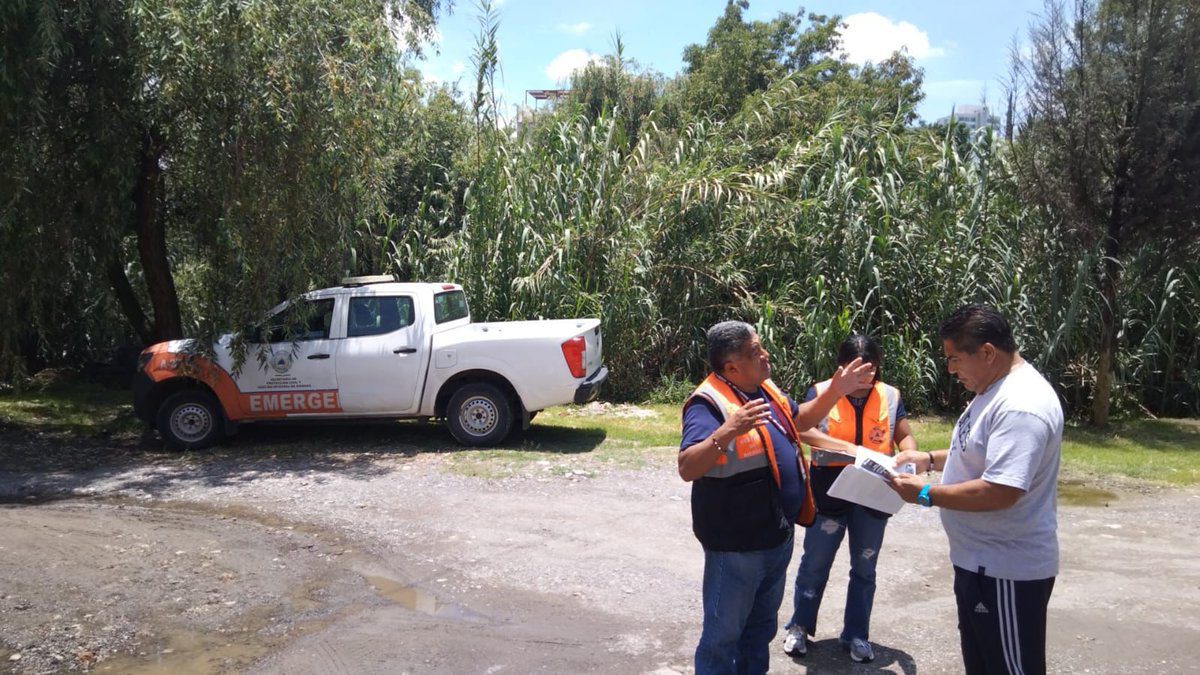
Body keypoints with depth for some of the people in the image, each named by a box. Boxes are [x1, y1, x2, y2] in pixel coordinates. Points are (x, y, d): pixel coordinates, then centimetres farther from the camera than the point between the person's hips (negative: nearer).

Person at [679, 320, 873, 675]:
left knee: (761, 626, 24)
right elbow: (687, 468, -32)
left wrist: (835, 391, 11)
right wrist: (728, 431, -45)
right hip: (736, 544, -8)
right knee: (723, 634, 6)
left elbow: (799, 420, 23)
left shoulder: (765, 389, 5)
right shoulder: (708, 404, -23)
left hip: (778, 536, 9)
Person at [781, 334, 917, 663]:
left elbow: (905, 436, 4)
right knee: (815, 563, 10)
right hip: (830, 490, -2)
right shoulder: (821, 391, -8)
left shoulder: (891, 396, 1)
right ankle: (799, 626, 28)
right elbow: (803, 430, -21)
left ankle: (856, 634, 29)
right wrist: (847, 447, -34)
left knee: (864, 568, 14)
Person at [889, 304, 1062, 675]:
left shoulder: (1020, 405, -26)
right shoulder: (994, 389, 8)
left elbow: (999, 492, -32)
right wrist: (929, 459, 10)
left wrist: (925, 493, -22)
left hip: (1007, 572, -10)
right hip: (979, 561, 10)